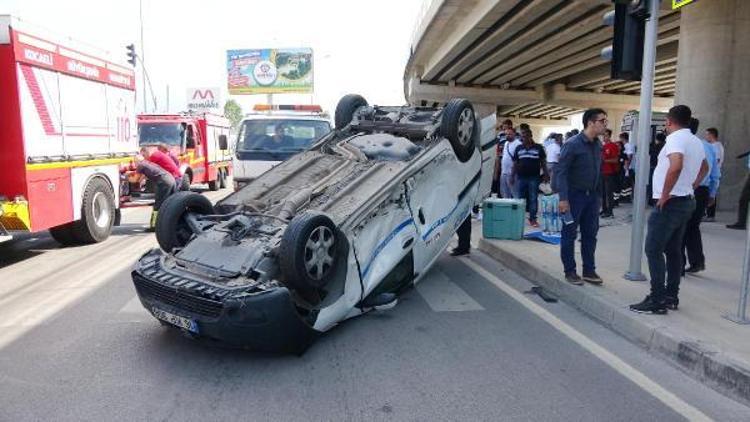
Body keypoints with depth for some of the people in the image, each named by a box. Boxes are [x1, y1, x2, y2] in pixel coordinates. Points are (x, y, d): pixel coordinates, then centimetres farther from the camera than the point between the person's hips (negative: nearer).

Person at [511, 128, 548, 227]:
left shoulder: (538, 148, 2)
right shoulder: (519, 148, 9)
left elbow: (542, 162, 4)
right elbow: (515, 163, 11)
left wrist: (545, 174, -2)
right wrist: (512, 175, 6)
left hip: (534, 177, -2)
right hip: (520, 177, 3)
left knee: (533, 198, 2)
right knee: (519, 198, 6)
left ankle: (533, 219, 8)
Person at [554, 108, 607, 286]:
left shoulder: (598, 145, 7)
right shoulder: (573, 144, -14)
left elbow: (598, 171, 13)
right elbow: (561, 171, -17)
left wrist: (598, 194, 10)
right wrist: (563, 198, -21)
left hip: (592, 195, 7)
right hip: (574, 194, -7)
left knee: (590, 234, 11)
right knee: (569, 234, 3)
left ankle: (589, 270, 22)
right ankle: (569, 271, 13)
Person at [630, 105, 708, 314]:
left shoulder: (676, 138, -15)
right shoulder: (697, 142, 15)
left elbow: (676, 166, -33)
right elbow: (704, 168, 32)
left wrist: (664, 195, -24)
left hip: (670, 203, -9)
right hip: (686, 201, 9)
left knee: (653, 250, -7)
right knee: (673, 250, 14)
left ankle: (657, 300, -7)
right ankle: (671, 296, 20)